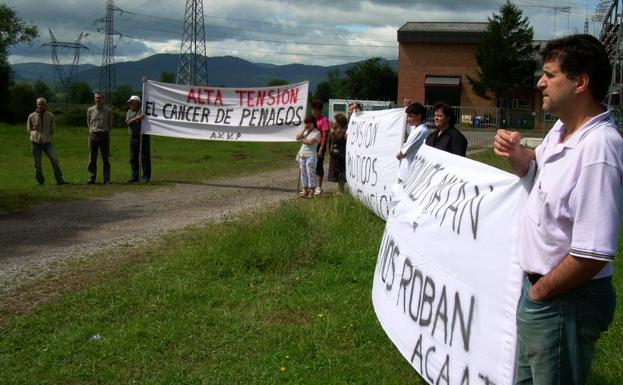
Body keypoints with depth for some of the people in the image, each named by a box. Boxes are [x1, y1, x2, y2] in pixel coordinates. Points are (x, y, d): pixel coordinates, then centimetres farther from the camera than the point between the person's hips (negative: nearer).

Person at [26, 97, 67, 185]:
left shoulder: (50, 115, 0)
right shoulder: (31, 116, -1)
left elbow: (53, 129, 11)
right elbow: (29, 129, 10)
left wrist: (47, 135, 3)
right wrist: (36, 133, 0)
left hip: (47, 142, 0)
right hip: (35, 143, 0)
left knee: (55, 160, -14)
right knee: (37, 164, 2)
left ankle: (59, 180, -10)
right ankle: (41, 182, 17)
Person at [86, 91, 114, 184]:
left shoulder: (108, 111, 2)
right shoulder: (90, 110, 6)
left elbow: (110, 124, 13)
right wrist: (92, 130, 14)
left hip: (104, 135, -1)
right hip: (93, 135, 1)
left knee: (105, 158, 0)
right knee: (92, 158, 3)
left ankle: (106, 179, 2)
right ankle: (91, 178, 7)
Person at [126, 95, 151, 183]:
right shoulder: (129, 112, 15)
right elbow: (128, 122, -2)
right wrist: (137, 118, -16)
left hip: (143, 136, -5)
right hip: (133, 137, 5)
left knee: (145, 157, -3)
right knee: (133, 158, 6)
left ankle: (146, 176, 1)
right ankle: (134, 176, 13)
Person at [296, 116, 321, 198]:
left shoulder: (316, 132, -4)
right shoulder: (305, 131, 19)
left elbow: (310, 142, -17)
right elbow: (297, 137, 6)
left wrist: (302, 140, -1)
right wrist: (304, 130, -1)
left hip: (311, 156, -8)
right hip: (302, 155, 8)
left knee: (310, 173, -9)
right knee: (303, 173, 7)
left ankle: (311, 191, -6)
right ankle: (305, 190, 12)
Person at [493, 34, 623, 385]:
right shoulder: (562, 129, 2)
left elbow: (593, 254, -31)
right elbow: (535, 167, 26)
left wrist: (540, 292, -15)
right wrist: (515, 153, 2)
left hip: (565, 300, -9)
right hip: (538, 286, 9)